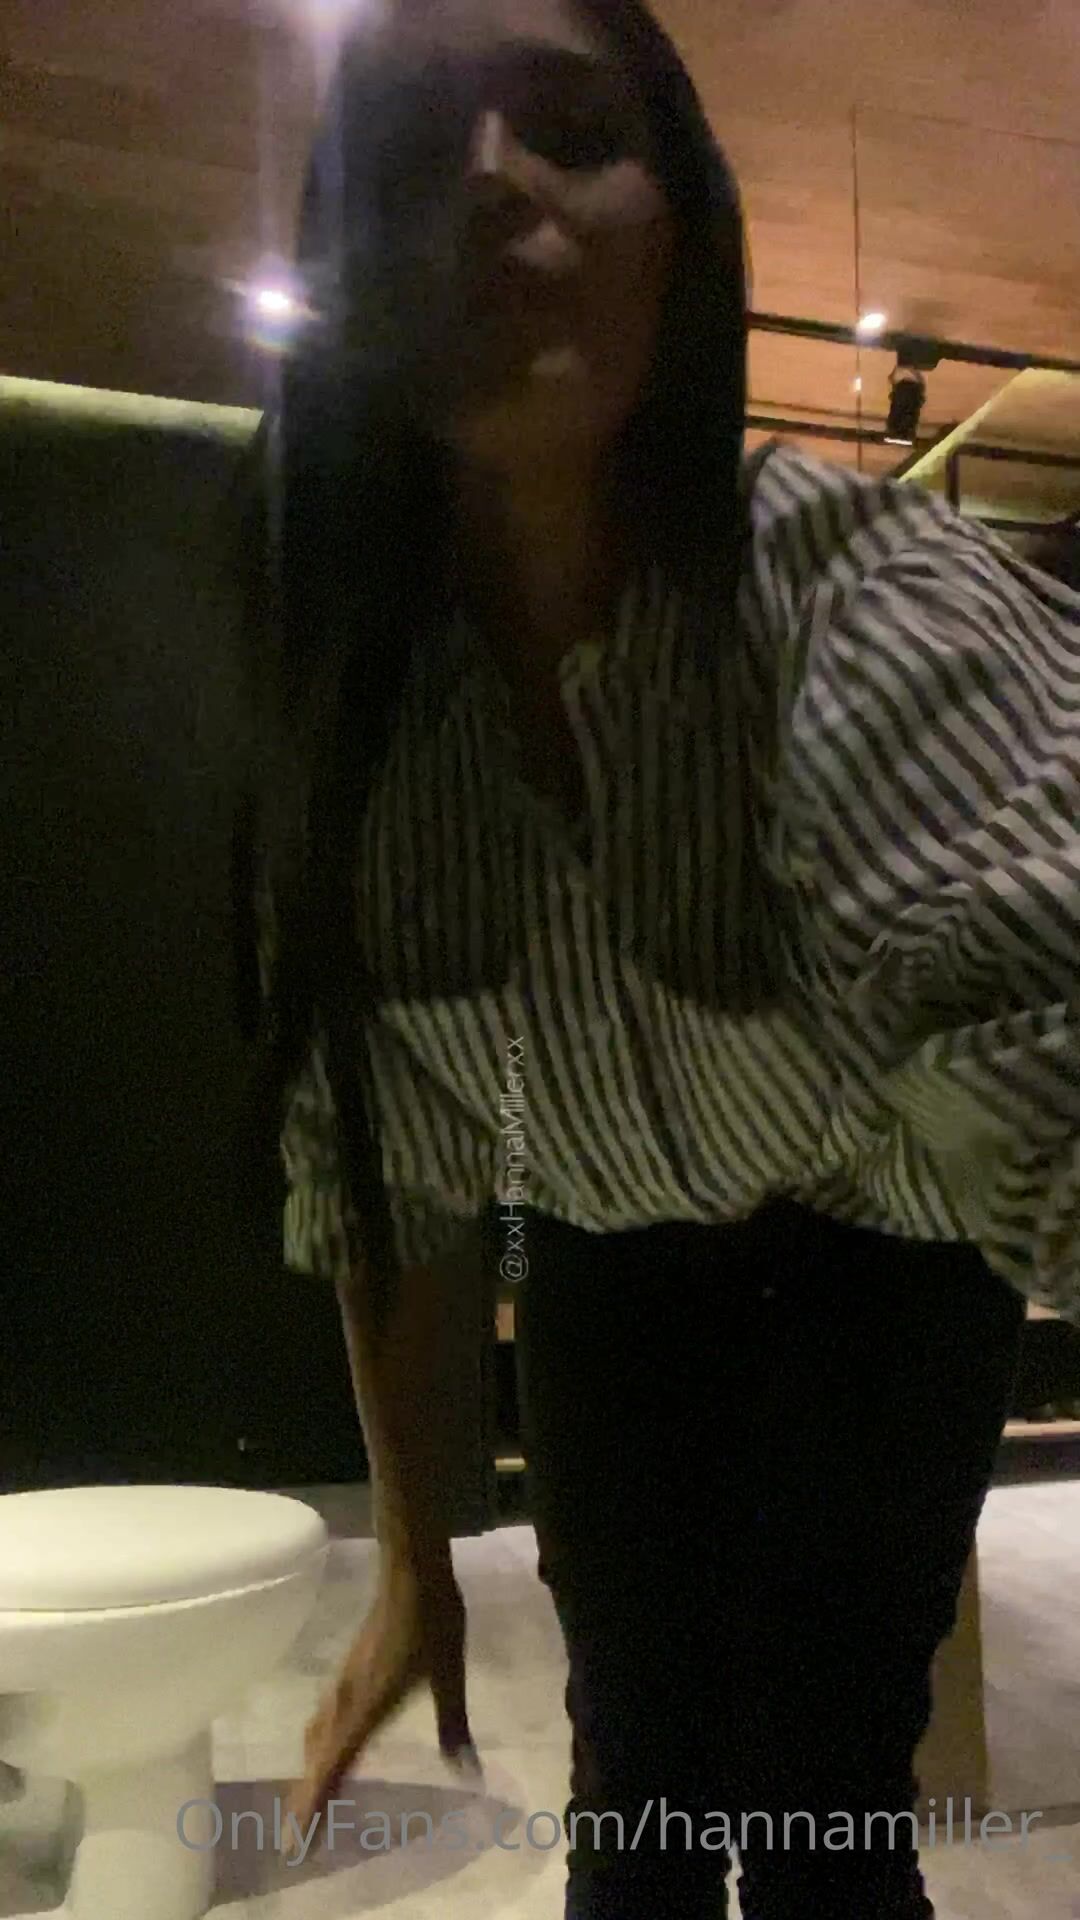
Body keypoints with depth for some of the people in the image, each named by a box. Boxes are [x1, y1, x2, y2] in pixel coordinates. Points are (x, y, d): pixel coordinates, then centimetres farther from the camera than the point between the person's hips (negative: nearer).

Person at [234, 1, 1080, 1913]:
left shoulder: (858, 591, -32)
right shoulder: (352, 693, -18)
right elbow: (379, 1157, -9)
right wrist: (412, 1557, -4)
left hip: (878, 1248, -2)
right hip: (609, 1263, 3)